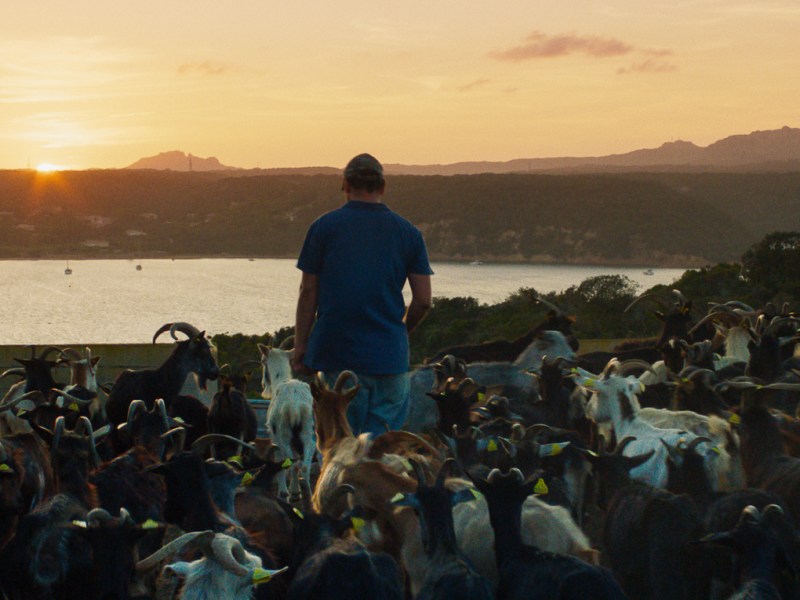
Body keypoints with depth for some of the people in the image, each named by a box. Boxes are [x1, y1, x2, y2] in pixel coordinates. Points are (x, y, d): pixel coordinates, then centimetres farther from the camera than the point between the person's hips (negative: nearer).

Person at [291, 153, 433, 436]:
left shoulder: (324, 227, 1)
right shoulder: (408, 232, 5)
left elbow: (308, 292, 1)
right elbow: (423, 300, 4)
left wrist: (300, 344, 8)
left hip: (337, 351, -1)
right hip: (389, 355, 1)